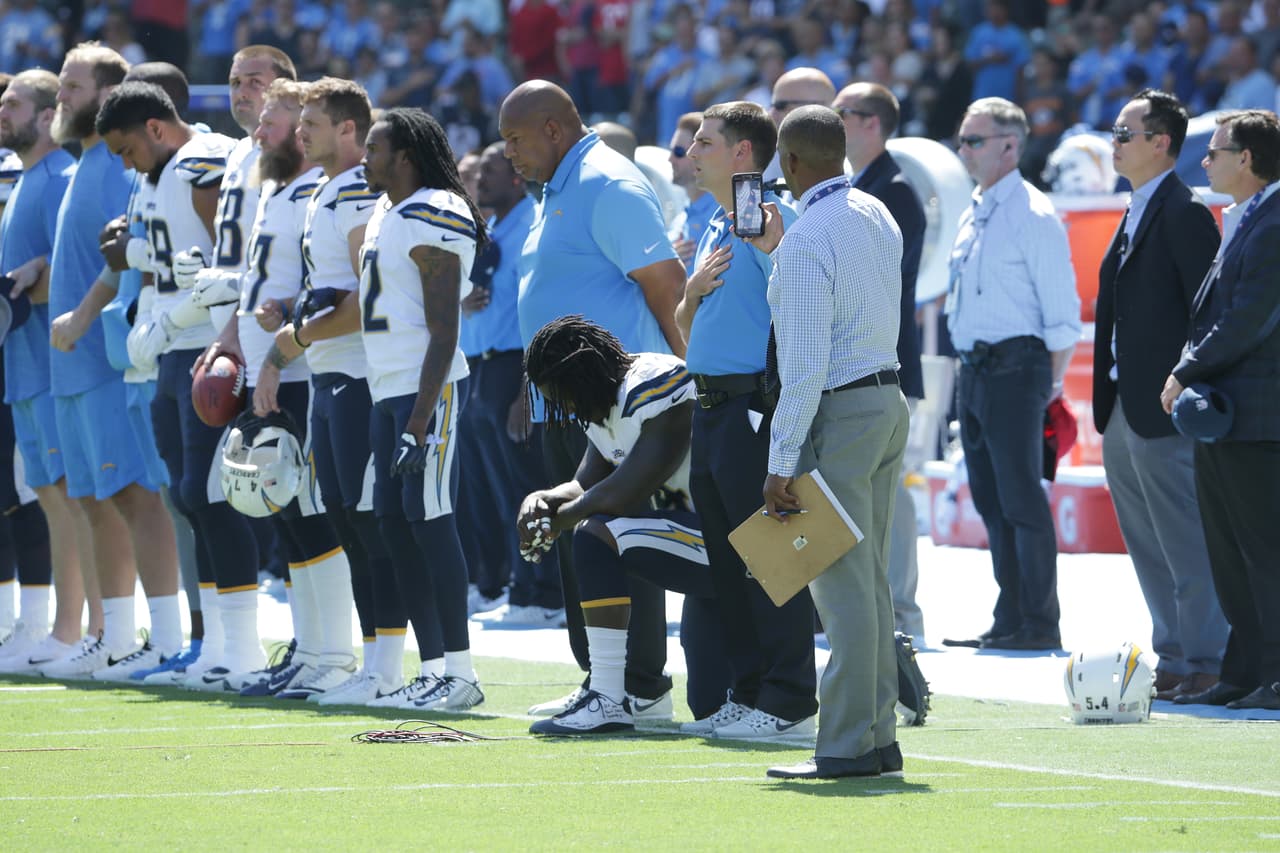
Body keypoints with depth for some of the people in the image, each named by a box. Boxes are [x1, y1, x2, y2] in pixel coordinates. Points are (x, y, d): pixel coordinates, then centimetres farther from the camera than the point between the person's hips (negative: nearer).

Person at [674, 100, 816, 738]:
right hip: (712, 409, 10)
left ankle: (789, 702, -3)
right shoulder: (716, 229, 19)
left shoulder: (774, 220, -10)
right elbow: (688, 330, 25)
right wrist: (695, 287, 5)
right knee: (723, 559, 11)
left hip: (757, 404, -10)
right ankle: (742, 693, 17)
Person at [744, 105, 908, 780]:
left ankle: (849, 745, -7)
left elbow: (806, 364, -20)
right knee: (871, 581, 13)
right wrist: (776, 253, 23)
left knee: (842, 586, -7)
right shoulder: (878, 217, 11)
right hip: (889, 400, 9)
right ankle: (879, 736, 15)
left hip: (839, 413, -9)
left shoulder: (807, 241, -16)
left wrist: (782, 463, -17)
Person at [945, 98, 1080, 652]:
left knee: (1021, 498, -8)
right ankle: (1009, 620, 18)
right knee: (990, 500, 11)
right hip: (974, 372, 9)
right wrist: (968, 367, 15)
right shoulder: (974, 216, 15)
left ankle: (1039, 624, -4)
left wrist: (1050, 382, -12)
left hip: (1014, 368, -9)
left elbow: (1062, 310, -13)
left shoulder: (1032, 216, -11)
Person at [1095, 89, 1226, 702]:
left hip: (1164, 411, -10)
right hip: (1123, 411, 10)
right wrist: (1107, 399, 17)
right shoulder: (1136, 213, 17)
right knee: (1150, 551, 14)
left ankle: (1203, 663, -1)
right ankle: (1173, 658, 21)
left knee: (1187, 547, -5)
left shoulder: (1183, 213, -12)